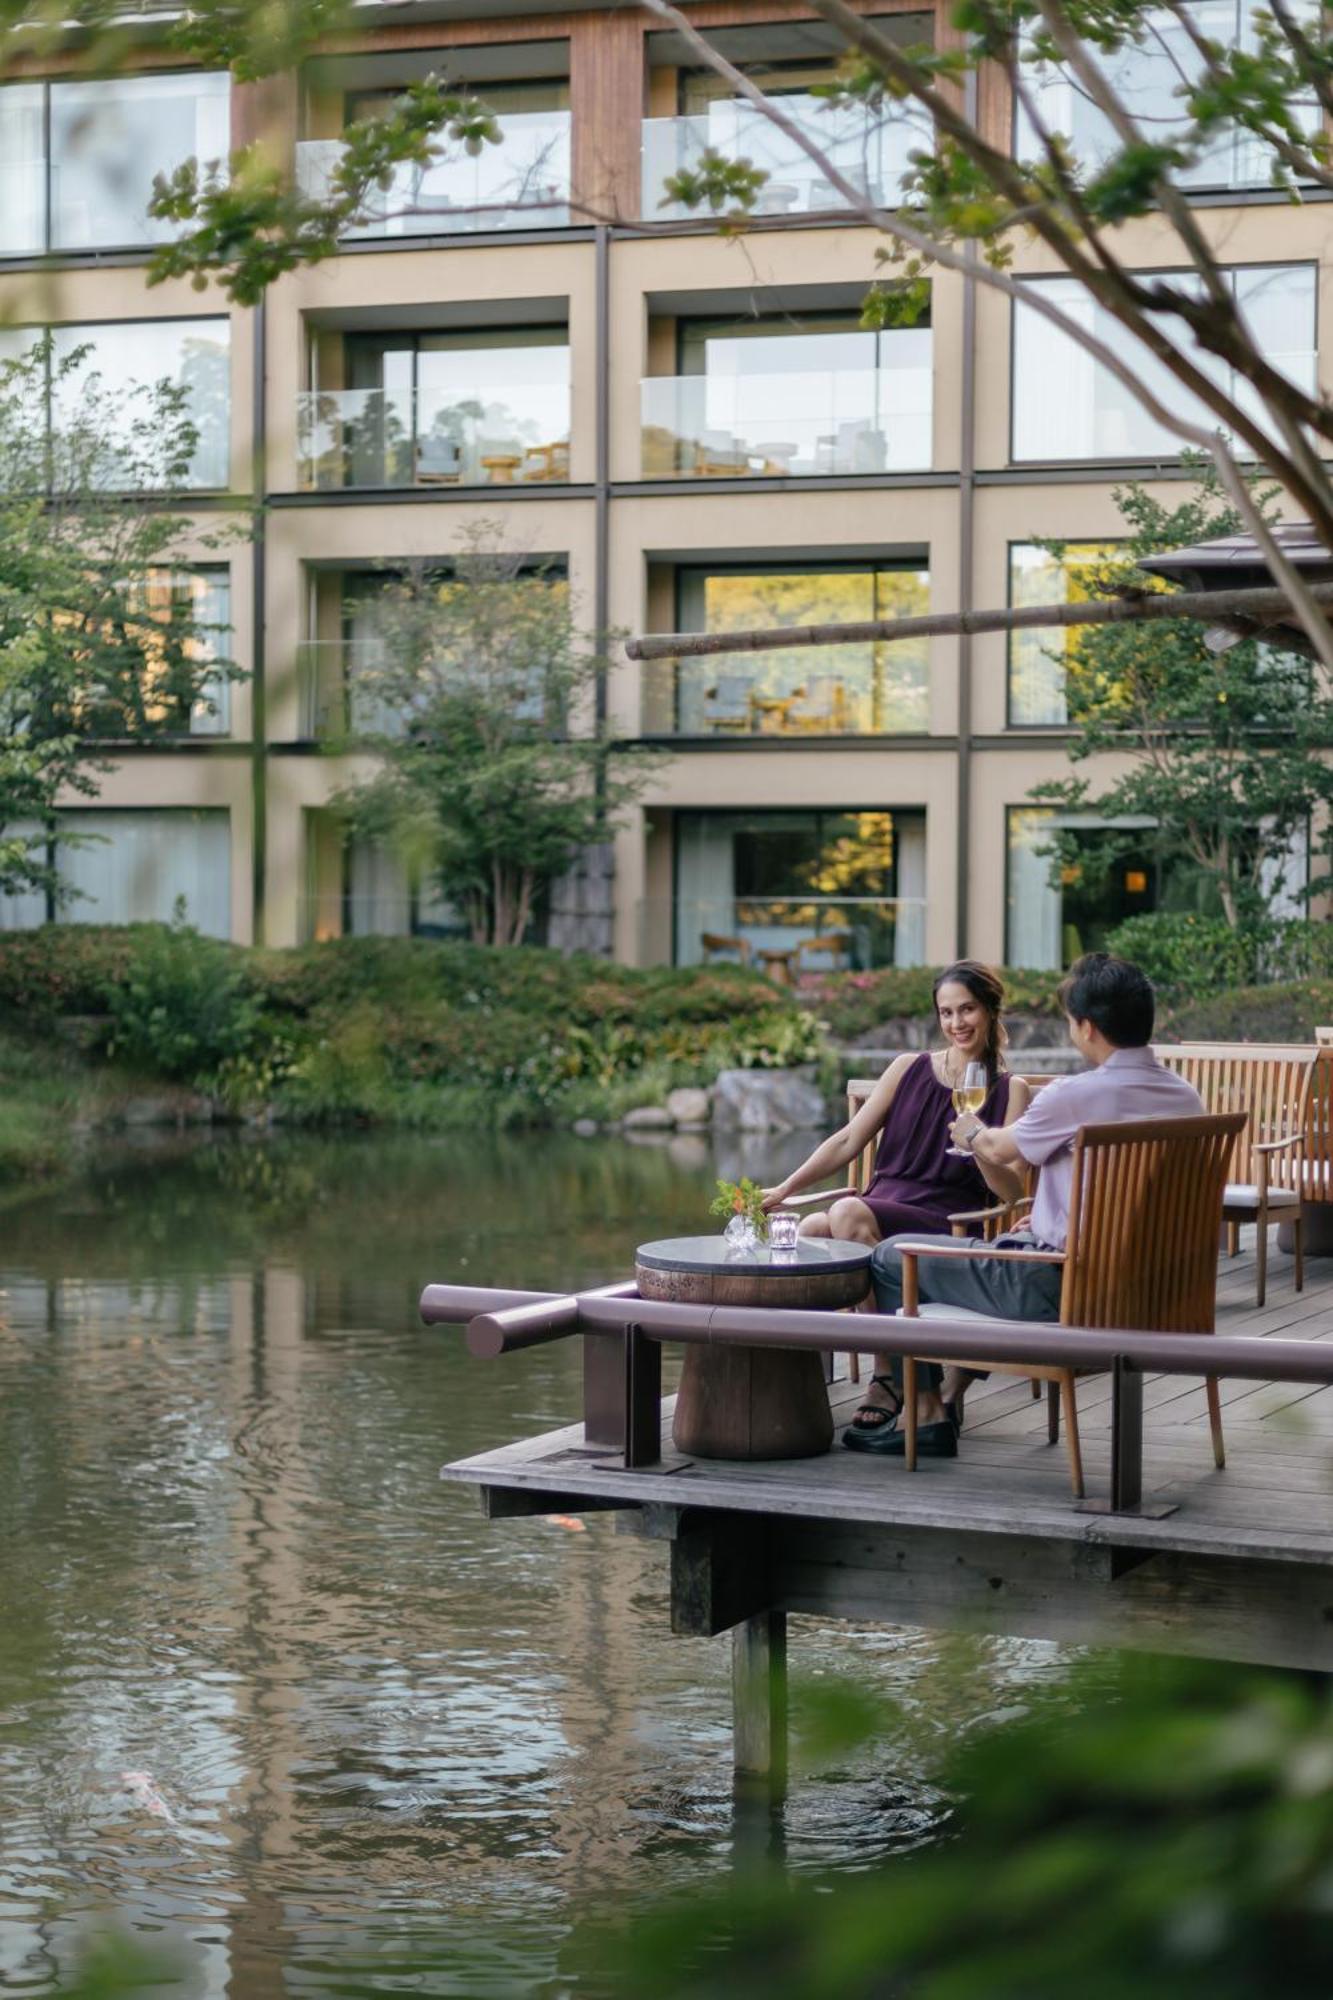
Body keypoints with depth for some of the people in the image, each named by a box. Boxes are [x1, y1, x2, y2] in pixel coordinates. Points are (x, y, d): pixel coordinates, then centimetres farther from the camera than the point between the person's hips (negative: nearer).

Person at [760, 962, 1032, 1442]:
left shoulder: (1010, 1091, 8)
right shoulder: (909, 1070, 16)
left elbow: (1011, 1190, 2)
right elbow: (848, 1141, 13)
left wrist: (979, 1148, -18)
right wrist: (784, 1189, 3)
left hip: (946, 1225, -3)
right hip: (880, 1209, 3)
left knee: (849, 1213, -33)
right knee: (808, 1231, -30)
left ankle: (889, 1372, -26)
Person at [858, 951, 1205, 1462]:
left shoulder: (1073, 1097, -20)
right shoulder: (1186, 1098, 0)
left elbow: (1002, 1151, 0)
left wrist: (972, 1133, 23)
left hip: (1059, 1295, -8)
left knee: (891, 1258, 8)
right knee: (1003, 1248, 37)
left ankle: (928, 1412, 18)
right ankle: (953, 1392, 41)